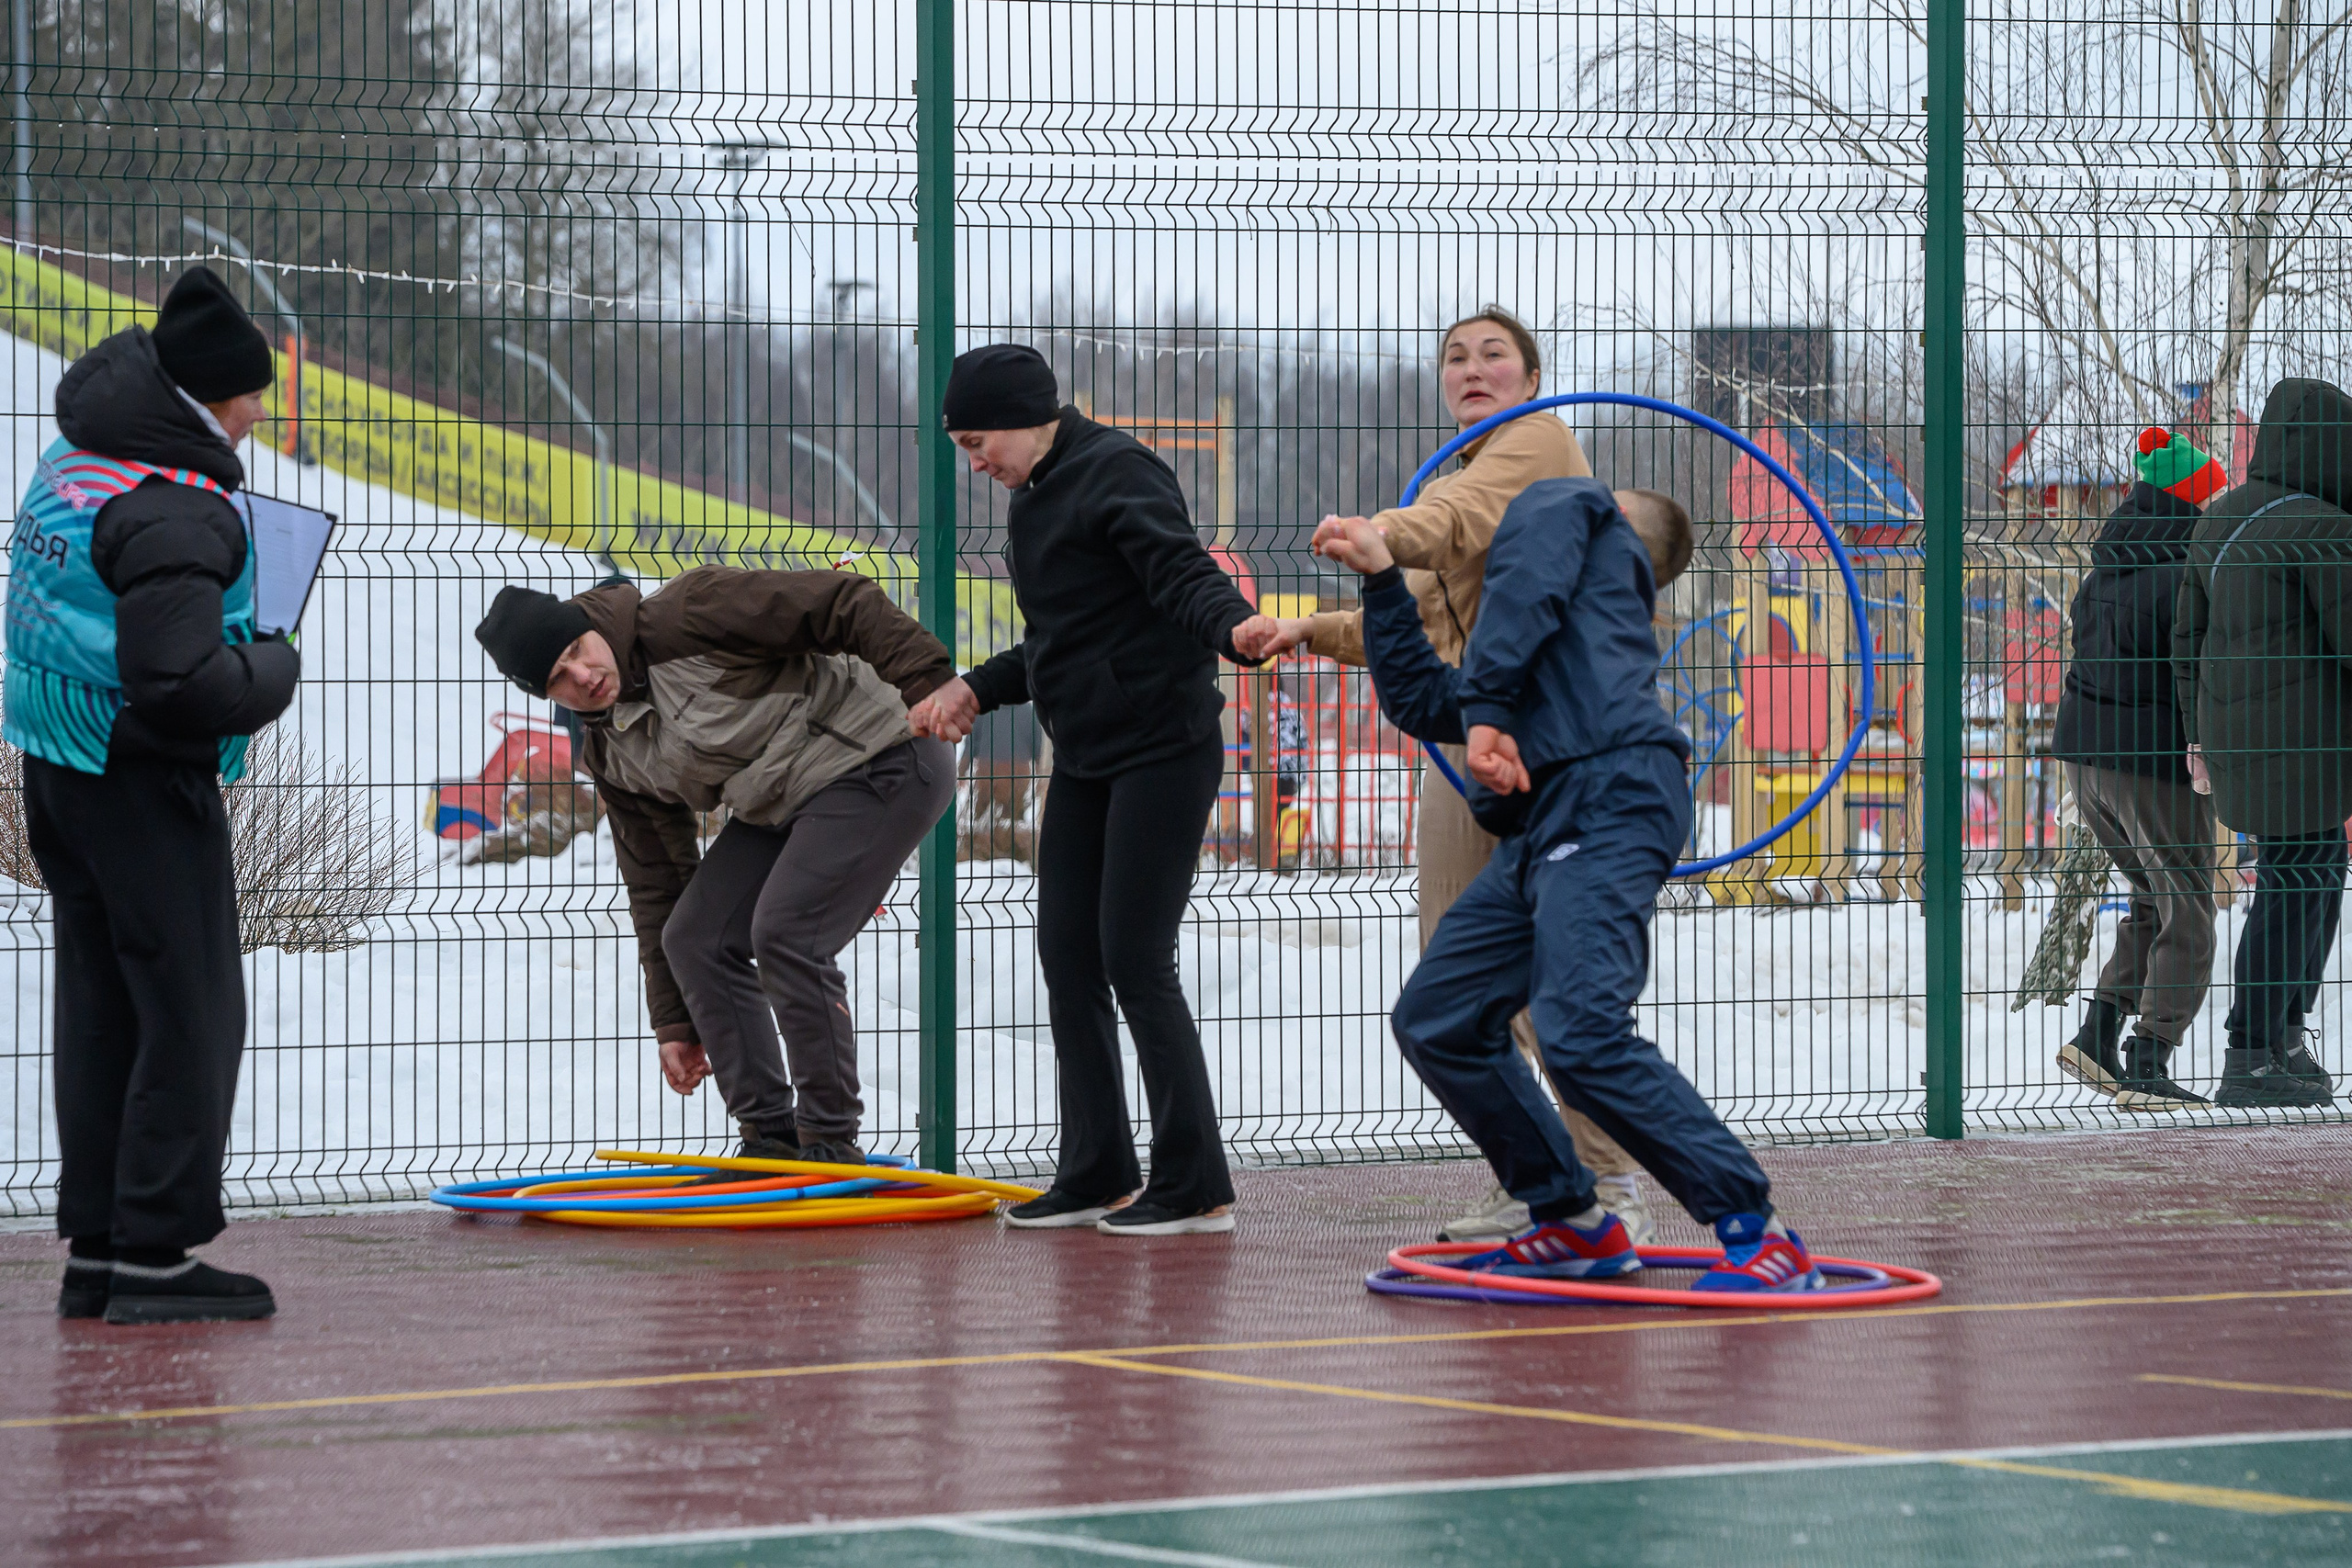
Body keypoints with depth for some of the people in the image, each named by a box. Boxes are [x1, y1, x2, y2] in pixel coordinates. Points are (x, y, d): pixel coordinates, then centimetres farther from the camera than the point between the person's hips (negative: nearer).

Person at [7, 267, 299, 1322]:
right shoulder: (173, 512, -22)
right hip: (147, 783, -9)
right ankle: (153, 1254, -2)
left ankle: (95, 1252, 17)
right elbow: (179, 684, -28)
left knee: (102, 1007, 13)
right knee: (190, 1010, -2)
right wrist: (273, 671, -9)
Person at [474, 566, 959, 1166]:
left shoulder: (695, 612, -20)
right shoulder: (611, 755, 4)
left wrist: (929, 686, -30)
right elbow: (656, 886, 11)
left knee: (783, 933, -21)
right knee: (694, 938, -2)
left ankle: (832, 1143, -9)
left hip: (880, 764, -9)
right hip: (780, 808, 9)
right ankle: (770, 1140, 6)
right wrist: (674, 1024, 11)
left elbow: (845, 604, -22)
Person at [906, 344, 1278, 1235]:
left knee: (1136, 962, -10)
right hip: (1084, 759, 10)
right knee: (1068, 958, 9)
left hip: (1162, 750, -9)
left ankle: (1196, 1188, -4)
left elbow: (1182, 575, -26)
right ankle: (1097, 1174, 17)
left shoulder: (1117, 474, -13)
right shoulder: (1035, 498, 15)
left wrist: (1233, 625, -46)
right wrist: (978, 690, 21)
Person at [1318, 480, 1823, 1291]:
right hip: (1549, 830, 10)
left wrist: (1485, 710, -13)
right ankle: (1573, 1224, 13)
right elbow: (1421, 701, 41)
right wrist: (1381, 574, 44)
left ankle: (1758, 1234, -22)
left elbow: (1527, 584, -7)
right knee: (1435, 1019, 10)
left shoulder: (1562, 500, 18)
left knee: (1581, 1032, -24)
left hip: (1607, 797, -10)